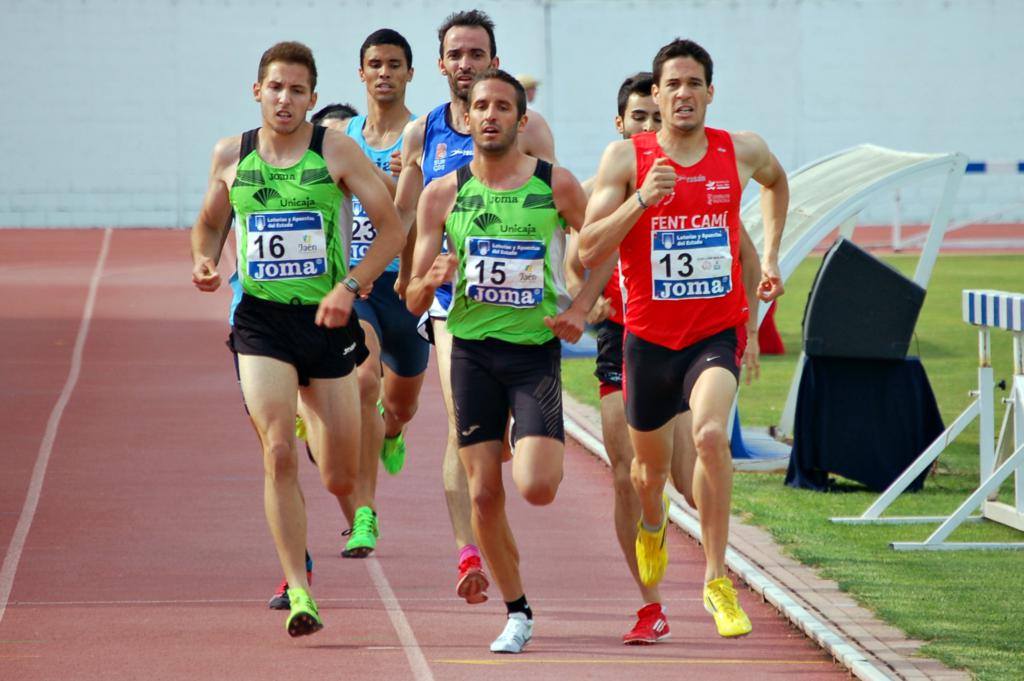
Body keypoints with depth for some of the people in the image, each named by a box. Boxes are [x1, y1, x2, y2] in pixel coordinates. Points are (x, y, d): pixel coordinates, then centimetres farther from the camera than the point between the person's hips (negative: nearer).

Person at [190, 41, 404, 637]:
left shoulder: (336, 150, -3)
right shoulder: (231, 156, 4)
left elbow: (393, 229, -3)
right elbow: (210, 224, 20)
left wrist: (350, 286, -16)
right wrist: (204, 262, -2)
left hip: (327, 319, 0)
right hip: (261, 320, 0)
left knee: (341, 481, 6)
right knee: (279, 455, -19)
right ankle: (299, 590, -14)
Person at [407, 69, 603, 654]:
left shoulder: (556, 185, -3)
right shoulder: (443, 194, 2)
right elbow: (413, 301, 4)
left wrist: (580, 309, -6)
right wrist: (430, 281, -20)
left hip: (536, 348, -2)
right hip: (473, 348, 2)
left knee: (536, 488, -16)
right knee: (485, 494, -1)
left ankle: (550, 453, 22)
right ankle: (517, 613, 16)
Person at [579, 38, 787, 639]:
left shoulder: (742, 152, -1)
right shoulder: (626, 157, -6)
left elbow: (777, 182, 25)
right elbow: (589, 251, -11)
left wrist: (771, 256, 19)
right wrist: (642, 199, -24)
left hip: (718, 330, -1)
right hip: (649, 335, 1)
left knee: (711, 434, -28)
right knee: (652, 462, 17)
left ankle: (718, 580, -18)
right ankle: (652, 527, 56)